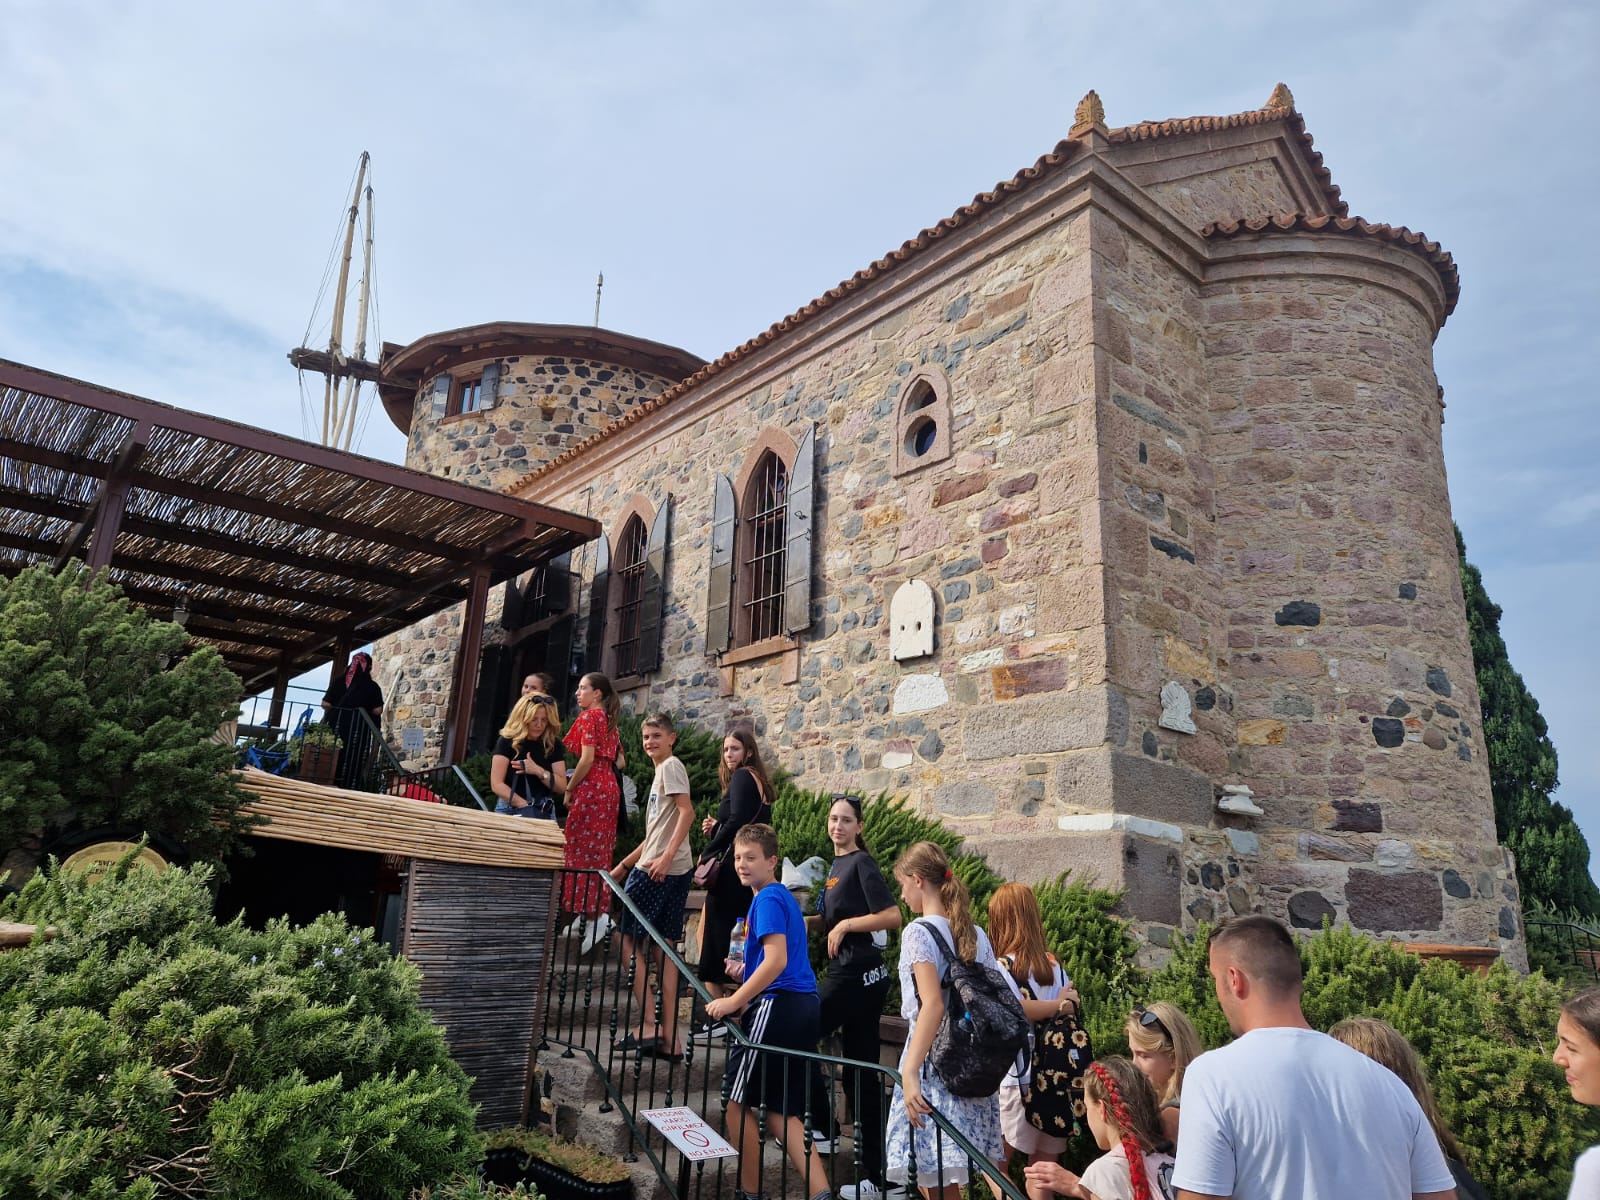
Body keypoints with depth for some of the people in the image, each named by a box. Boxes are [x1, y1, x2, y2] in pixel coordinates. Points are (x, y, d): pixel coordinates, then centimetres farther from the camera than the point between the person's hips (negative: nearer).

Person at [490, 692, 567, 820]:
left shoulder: (553, 744, 3)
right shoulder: (507, 742, -3)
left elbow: (562, 787, 1)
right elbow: (496, 784, -9)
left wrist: (539, 771, -15)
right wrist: (524, 806, -20)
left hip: (544, 811, 2)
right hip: (510, 809, -2)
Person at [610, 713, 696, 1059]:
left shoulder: (671, 766, -5)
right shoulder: (661, 771, 22)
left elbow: (687, 812, -19)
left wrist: (666, 856, -26)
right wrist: (624, 865, 27)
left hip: (661, 871, -9)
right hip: (674, 874, 9)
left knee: (629, 940, 0)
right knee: (662, 949, 8)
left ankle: (648, 1025, 1)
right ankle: (669, 1037, 9)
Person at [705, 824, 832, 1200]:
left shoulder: (767, 899, -9)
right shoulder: (783, 897, 20)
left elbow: (777, 960, -20)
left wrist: (734, 1001, -16)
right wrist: (747, 973, 20)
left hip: (778, 1006, -10)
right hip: (804, 1007, 10)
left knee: (738, 1101, 4)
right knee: (779, 1111, 12)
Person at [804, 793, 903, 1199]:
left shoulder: (862, 863, -12)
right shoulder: (838, 864, 15)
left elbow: (892, 916, -20)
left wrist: (845, 925, -17)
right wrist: (810, 921, 6)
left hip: (856, 975, -9)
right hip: (850, 973, 9)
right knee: (860, 1071, 10)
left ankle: (824, 1130, 15)